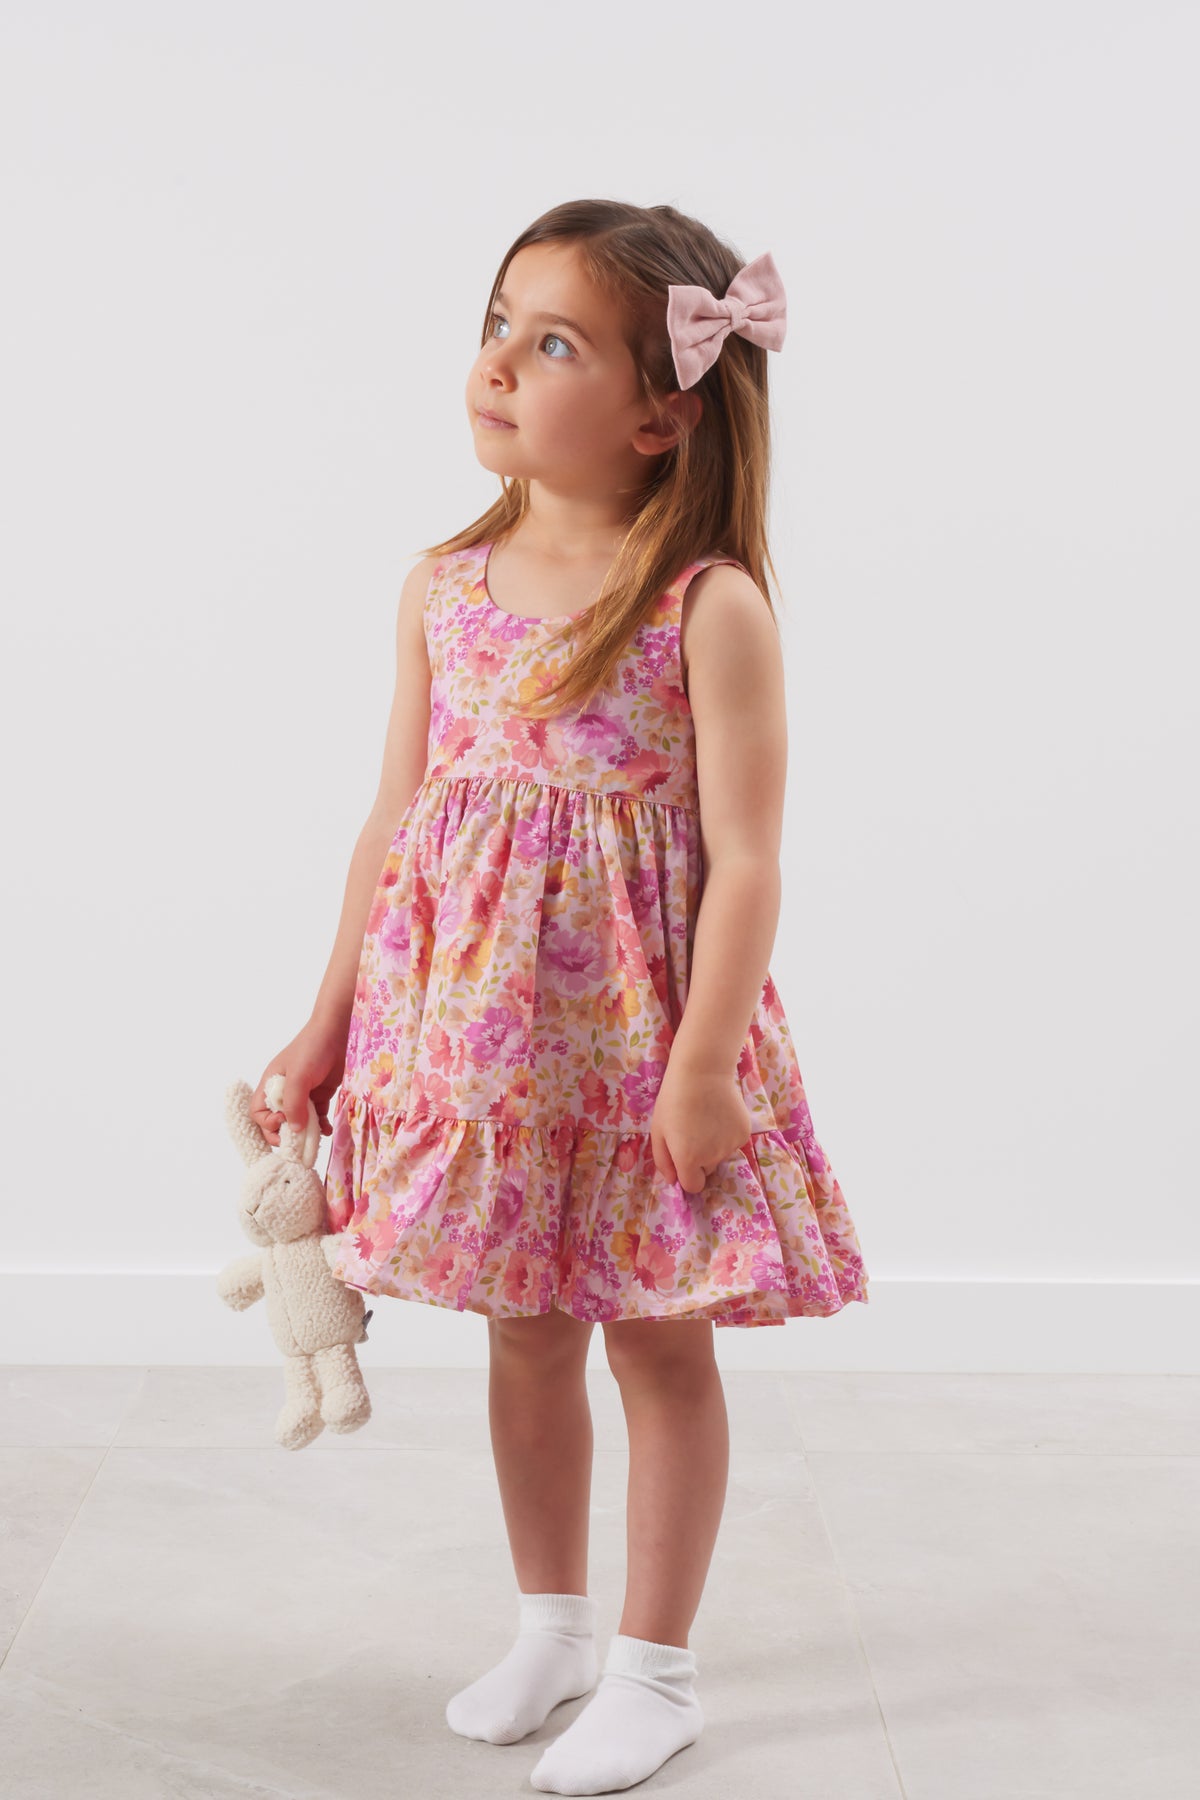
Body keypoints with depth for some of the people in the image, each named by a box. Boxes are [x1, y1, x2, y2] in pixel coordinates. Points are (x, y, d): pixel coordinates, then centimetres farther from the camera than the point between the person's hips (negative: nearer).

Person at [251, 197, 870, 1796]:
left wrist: (703, 1063, -18)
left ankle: (656, 1671, 26)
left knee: (659, 1339, 8)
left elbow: (746, 856, -14)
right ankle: (551, 1626, 37)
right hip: (476, 1024, 5)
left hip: (639, 1027, -5)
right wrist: (331, 1019, 10)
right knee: (522, 1333, 17)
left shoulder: (709, 605, -13)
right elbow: (397, 819, 8)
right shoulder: (445, 586, 2)